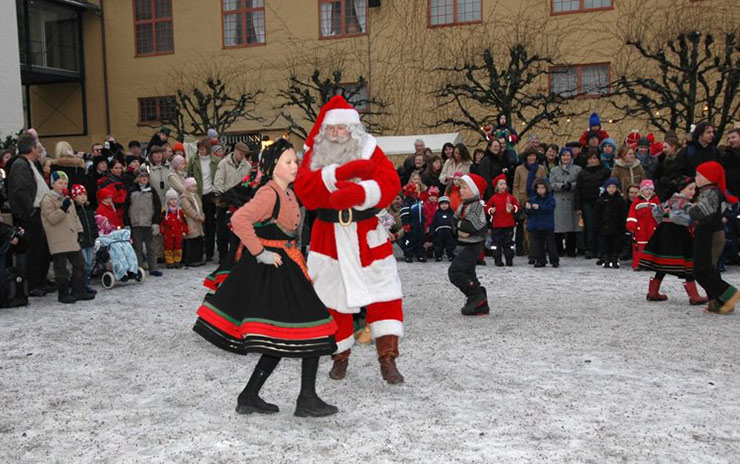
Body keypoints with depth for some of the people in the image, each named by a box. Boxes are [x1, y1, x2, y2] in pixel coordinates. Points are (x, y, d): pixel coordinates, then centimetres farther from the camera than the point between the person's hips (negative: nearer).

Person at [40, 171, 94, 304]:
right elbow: (52, 219, -16)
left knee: (79, 263, 9)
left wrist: (79, 231, 13)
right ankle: (63, 294, 5)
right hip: (58, 242, -8)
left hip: (72, 239, 8)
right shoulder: (48, 200, -7)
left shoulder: (67, 199, 18)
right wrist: (63, 208, -25)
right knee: (61, 268, -3)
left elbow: (74, 216, 22)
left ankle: (78, 291, 17)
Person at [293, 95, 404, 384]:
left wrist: (357, 193, -33)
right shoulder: (315, 155, 2)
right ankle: (340, 356, 27)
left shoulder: (369, 150, -1)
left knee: (385, 294, -6)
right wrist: (341, 173, -28)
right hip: (328, 237, 1)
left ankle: (387, 358, 2)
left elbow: (390, 182, -16)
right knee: (332, 296, 9)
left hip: (368, 236, -1)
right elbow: (304, 188, -15)